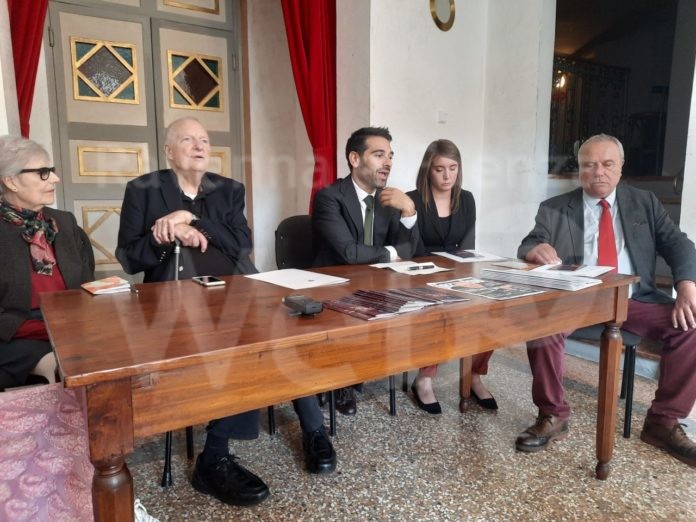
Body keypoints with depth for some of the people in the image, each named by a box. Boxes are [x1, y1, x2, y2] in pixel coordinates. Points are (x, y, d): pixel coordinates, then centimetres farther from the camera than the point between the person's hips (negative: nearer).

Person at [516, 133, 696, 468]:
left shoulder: (645, 203, 14)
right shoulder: (554, 209, 8)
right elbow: (526, 249, -2)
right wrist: (536, 250, -28)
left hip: (634, 300, 2)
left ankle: (663, 421, -2)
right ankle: (552, 416, -12)